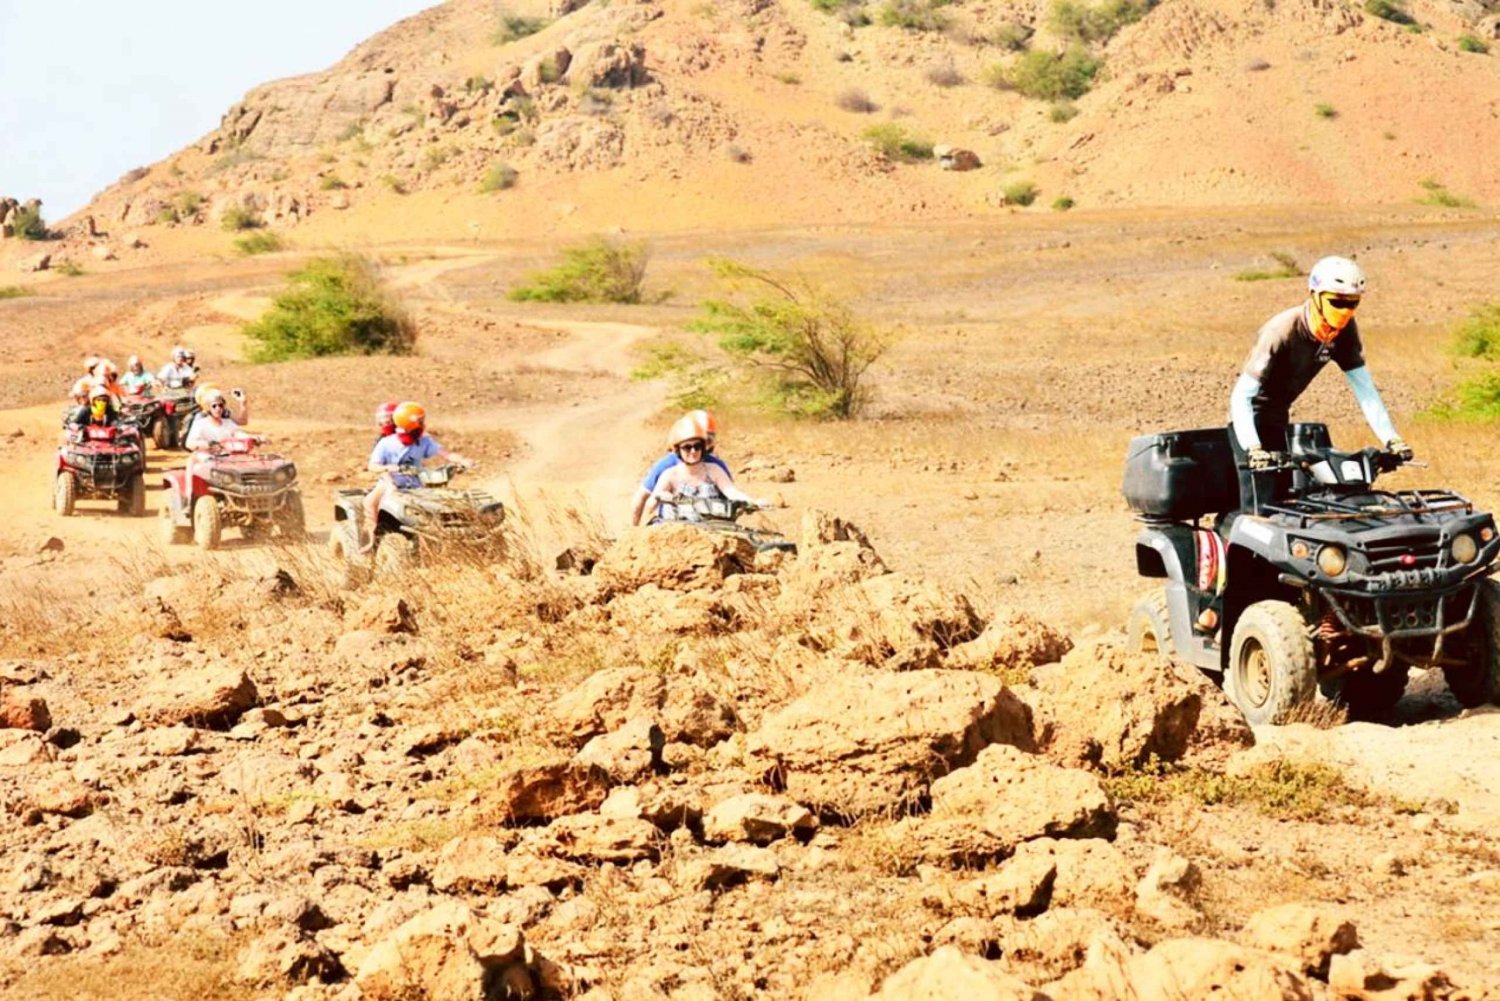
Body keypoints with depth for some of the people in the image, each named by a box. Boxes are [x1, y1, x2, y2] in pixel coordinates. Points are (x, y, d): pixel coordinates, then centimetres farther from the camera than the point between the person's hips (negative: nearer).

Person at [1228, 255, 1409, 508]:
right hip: (1252, 418, -7)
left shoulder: (1345, 331, -10)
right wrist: (1253, 449, -45)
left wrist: (1391, 439, -19)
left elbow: (1365, 389, -8)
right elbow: (1240, 396, -32)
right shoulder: (1282, 331, -29)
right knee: (1261, 506, -17)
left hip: (1279, 418, 7)